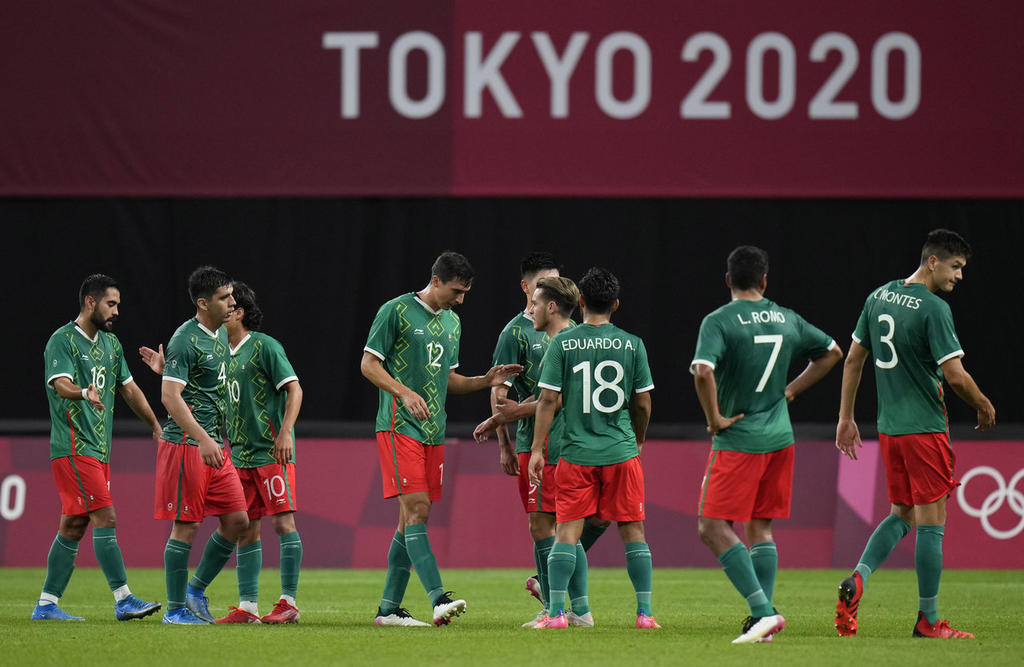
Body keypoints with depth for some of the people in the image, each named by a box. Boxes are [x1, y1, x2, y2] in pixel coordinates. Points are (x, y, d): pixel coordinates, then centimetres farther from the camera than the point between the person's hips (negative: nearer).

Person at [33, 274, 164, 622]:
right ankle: (123, 599, -14)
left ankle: (46, 605, 10)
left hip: (97, 450, 8)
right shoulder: (63, 340, -9)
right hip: (73, 447, -8)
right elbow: (61, 383, -23)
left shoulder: (110, 343, 17)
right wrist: (84, 393, -44)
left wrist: (156, 427, 26)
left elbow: (129, 388, 25)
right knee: (105, 519, -13)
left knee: (73, 527, 7)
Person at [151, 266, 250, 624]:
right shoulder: (186, 340, -14)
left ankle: (196, 589, 18)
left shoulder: (221, 335, 13)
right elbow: (170, 396, -22)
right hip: (186, 444, -9)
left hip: (214, 446, 9)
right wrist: (203, 440, -28)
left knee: (237, 520, 5)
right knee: (186, 526, -5)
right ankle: (175, 609, 3)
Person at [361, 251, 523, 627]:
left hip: (433, 432, 8)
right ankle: (438, 599, -26)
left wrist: (485, 381, 7)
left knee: (412, 519, 6)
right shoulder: (396, 311, -6)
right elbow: (369, 364, -7)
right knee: (416, 511, -16)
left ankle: (388, 608, 10)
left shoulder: (452, 323, 17)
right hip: (399, 426, -8)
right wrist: (405, 393, -21)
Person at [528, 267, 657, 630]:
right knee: (633, 530, 7)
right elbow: (643, 403, 5)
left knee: (567, 530, 2)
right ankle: (645, 611, 5)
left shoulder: (563, 343, -3)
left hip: (577, 452, -1)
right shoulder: (632, 345, 2)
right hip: (621, 451, 1)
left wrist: (537, 449, 0)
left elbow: (548, 399, -5)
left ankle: (556, 612, -5)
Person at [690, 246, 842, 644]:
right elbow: (831, 353, 21)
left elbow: (703, 371, -26)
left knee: (713, 527, -4)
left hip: (738, 439, -6)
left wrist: (714, 418, -13)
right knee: (760, 528, 13)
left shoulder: (719, 321, -11)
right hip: (779, 439, 6)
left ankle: (763, 610, -16)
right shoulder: (787, 320, 8)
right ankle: (763, 620, 7)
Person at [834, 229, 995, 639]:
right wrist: (984, 407, 0)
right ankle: (928, 620, 3)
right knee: (931, 521, 0)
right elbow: (955, 376, -18)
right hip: (924, 428, -8)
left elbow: (854, 359, 14)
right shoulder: (933, 309, -15)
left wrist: (846, 417, 20)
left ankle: (857, 579, -3)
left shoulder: (879, 297, 8)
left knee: (902, 514, 18)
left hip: (888, 428, 8)